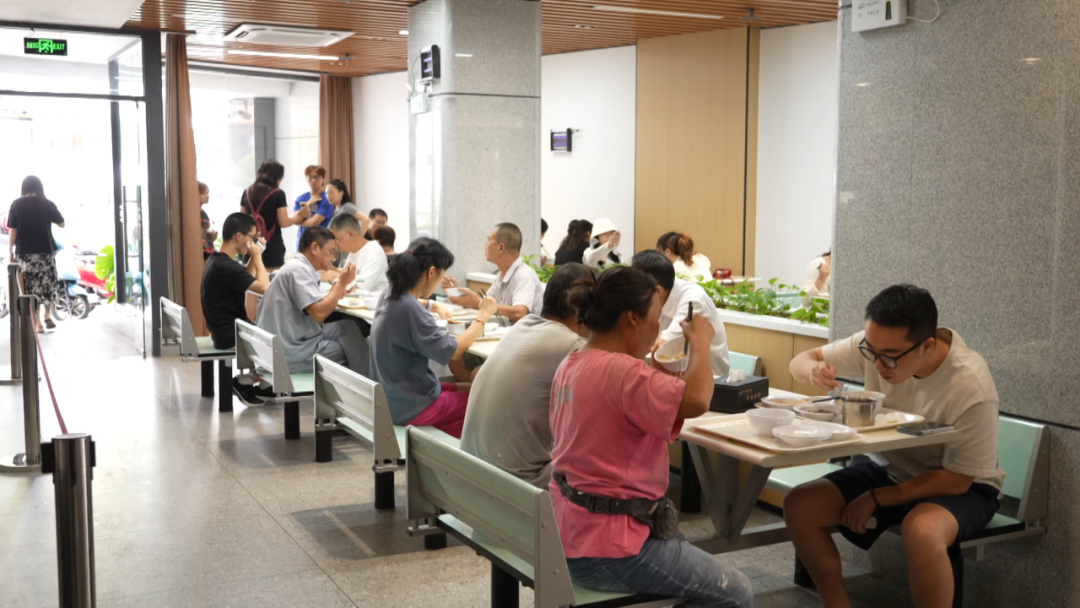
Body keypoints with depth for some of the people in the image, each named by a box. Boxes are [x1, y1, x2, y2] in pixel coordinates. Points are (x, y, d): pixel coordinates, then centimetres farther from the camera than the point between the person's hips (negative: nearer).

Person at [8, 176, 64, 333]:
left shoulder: (16, 204, -1)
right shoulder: (47, 204, -1)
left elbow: (12, 230, -4)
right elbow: (62, 224, 9)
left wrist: (10, 251, 3)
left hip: (24, 253, 0)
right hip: (46, 251, 0)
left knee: (31, 289, 4)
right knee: (48, 285, 18)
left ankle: (37, 324, 3)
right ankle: (48, 315, 9)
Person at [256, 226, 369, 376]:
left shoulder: (298, 267, 13)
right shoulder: (298, 269, -16)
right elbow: (319, 313, -25)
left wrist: (339, 290, 5)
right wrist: (342, 283, -14)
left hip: (294, 341, 9)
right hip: (292, 354, -9)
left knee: (347, 327, 9)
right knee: (354, 344, -1)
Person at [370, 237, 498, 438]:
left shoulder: (389, 296, 0)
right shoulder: (409, 309, -28)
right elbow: (452, 351, -24)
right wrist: (483, 316, -14)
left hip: (392, 398, 9)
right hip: (410, 407, -9)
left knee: (469, 388, 21)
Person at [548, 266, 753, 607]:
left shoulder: (571, 366, 8)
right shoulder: (621, 371, -23)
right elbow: (696, 401, -31)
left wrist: (661, 376, 10)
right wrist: (700, 342, -14)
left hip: (570, 531, 10)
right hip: (604, 547, -10)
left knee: (686, 550, 31)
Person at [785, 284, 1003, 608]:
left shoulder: (971, 387, -29)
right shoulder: (876, 344, -16)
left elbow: (956, 479, -20)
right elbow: (801, 360, -3)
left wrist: (875, 499, -20)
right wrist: (813, 369, -28)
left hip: (960, 487, -5)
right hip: (890, 468, 5)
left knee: (922, 532, -38)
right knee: (799, 506, -14)